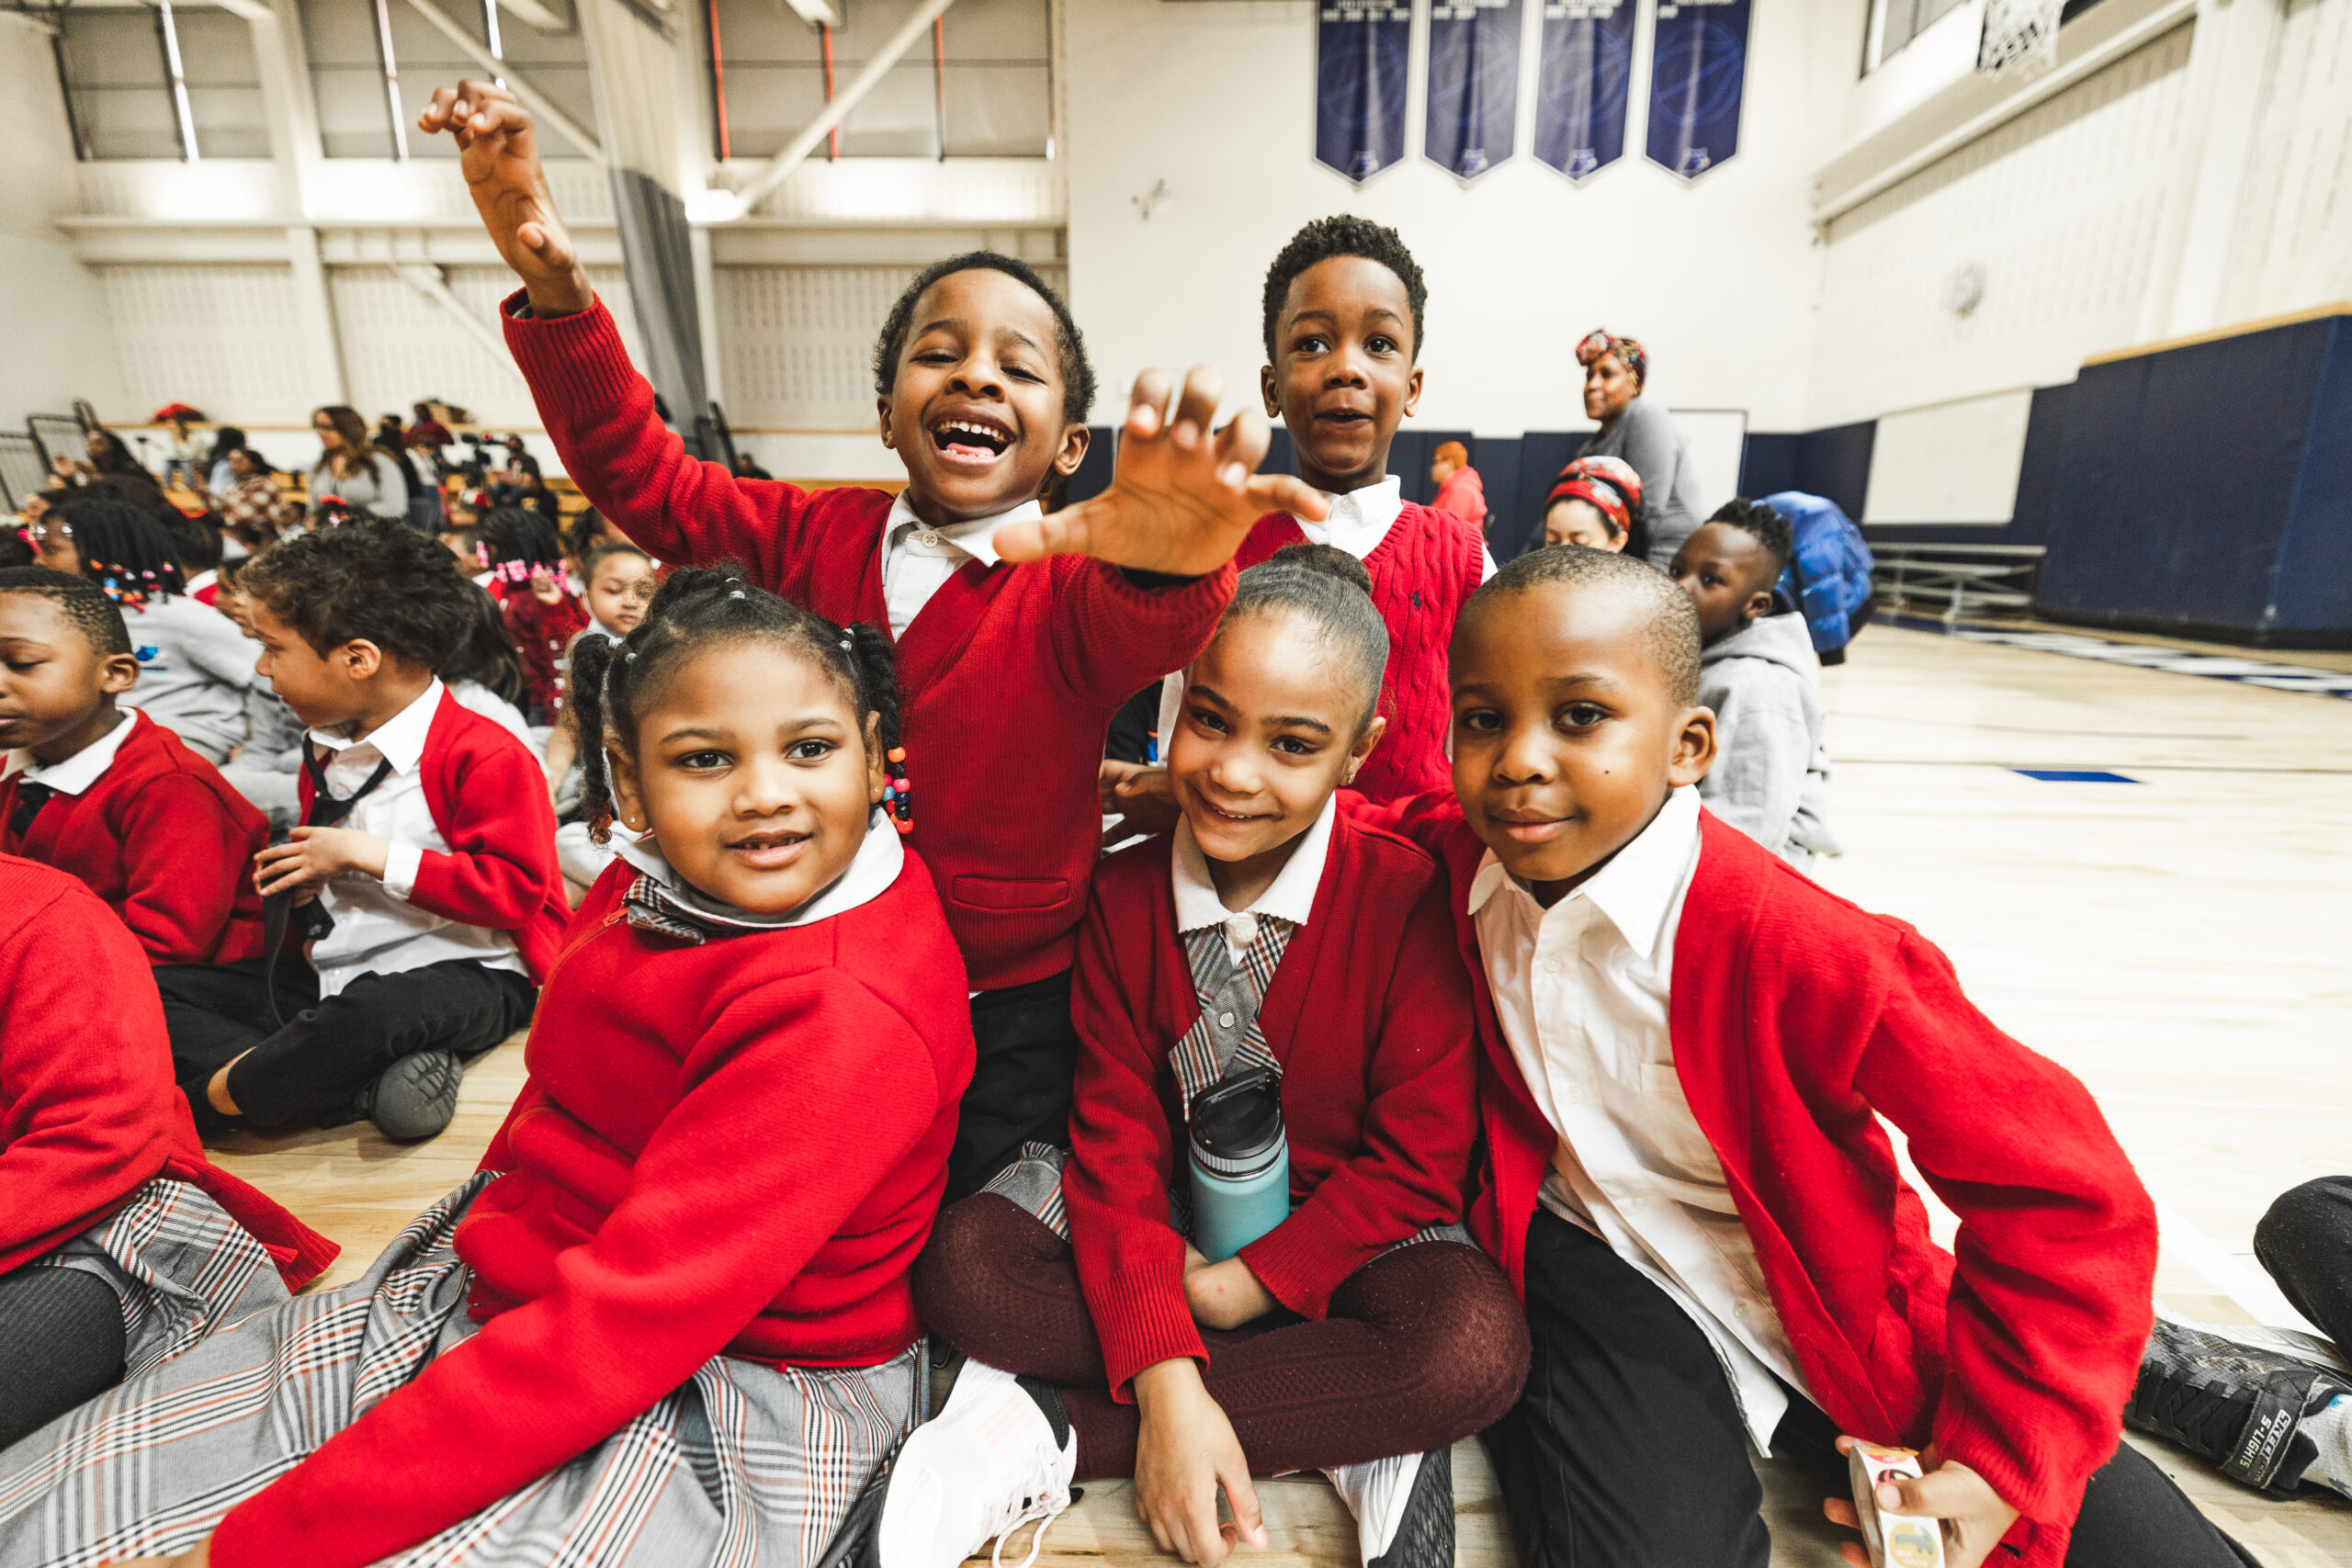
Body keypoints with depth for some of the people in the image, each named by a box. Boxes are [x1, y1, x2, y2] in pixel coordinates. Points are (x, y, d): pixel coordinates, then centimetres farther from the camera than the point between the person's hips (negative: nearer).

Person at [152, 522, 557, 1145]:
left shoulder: (482, 755, -16)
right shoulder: (325, 752, 14)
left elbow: (517, 891, -24)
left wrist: (371, 855, -20)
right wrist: (300, 881, 9)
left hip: (461, 974, -10)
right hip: (334, 973, 10)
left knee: (375, 1013, -40)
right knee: (157, 990, 1)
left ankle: (217, 1097, -9)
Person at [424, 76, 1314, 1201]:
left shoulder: (1068, 580, -13)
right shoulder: (817, 538, 2)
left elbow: (1137, 629, -34)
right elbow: (641, 476, 2)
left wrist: (1167, 560, -60)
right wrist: (553, 283, -15)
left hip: (1011, 1012, -3)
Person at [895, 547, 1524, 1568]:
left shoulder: (1405, 900, -17)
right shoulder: (1123, 896, -10)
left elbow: (1418, 1160, -15)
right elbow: (1117, 1139, -12)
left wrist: (1244, 1282, -18)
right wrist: (1166, 1381, -23)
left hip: (1342, 1227, -1)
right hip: (1168, 1213, 2)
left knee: (1477, 1348, -32)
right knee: (964, 1266, -21)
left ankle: (1057, 1433, -21)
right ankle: (1346, 1428, -17)